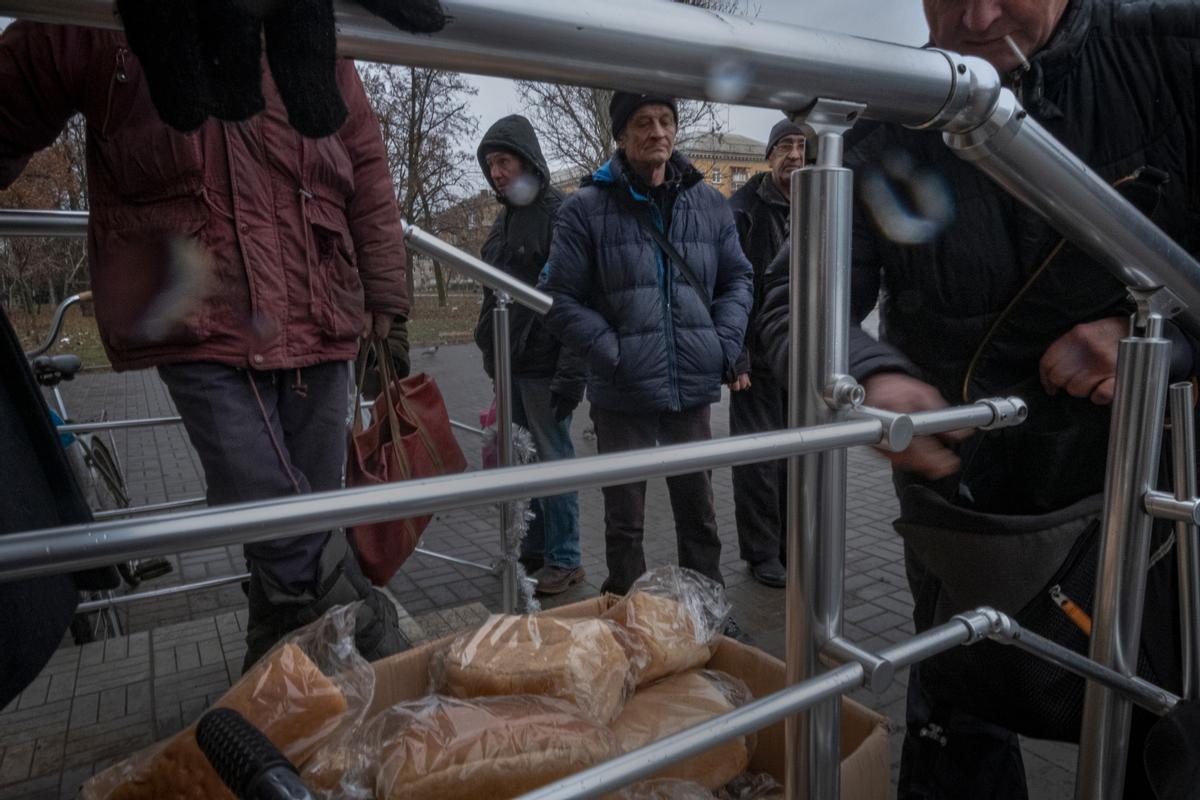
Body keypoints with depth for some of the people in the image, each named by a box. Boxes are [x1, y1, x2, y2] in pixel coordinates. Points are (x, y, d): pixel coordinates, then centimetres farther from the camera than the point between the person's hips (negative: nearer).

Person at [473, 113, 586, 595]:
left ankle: (564, 559, 14)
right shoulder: (504, 218, 17)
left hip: (544, 368, -8)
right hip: (509, 368, 8)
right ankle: (534, 550, 27)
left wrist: (570, 374, -23)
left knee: (554, 461, 0)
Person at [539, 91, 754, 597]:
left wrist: (723, 344, 1)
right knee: (625, 522, 10)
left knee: (699, 514, 17)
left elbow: (737, 279, 15)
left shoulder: (709, 204, 7)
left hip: (694, 388, 4)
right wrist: (612, 352, -13)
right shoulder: (587, 208, -5)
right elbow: (559, 298, -5)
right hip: (622, 393, -3)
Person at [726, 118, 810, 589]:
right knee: (758, 460, 2)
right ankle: (762, 554, 18)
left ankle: (793, 548, 30)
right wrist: (734, 356, -15)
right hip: (759, 358, -5)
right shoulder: (744, 210, -6)